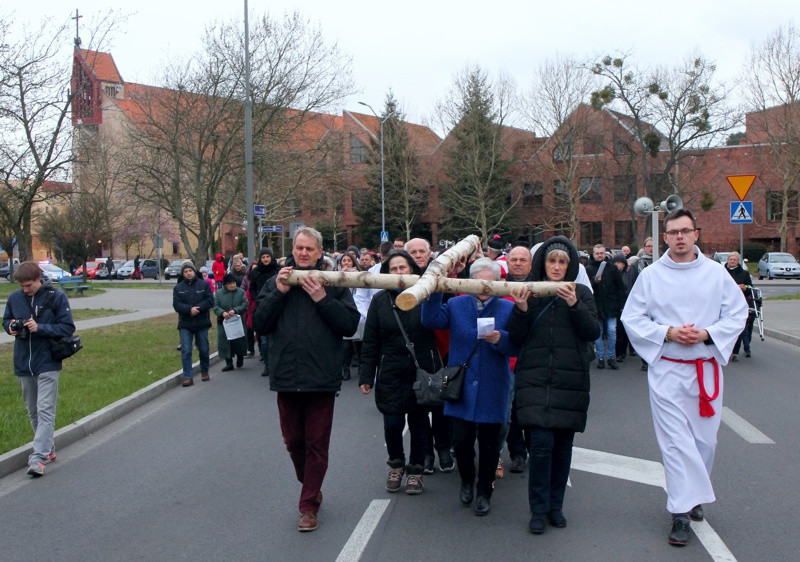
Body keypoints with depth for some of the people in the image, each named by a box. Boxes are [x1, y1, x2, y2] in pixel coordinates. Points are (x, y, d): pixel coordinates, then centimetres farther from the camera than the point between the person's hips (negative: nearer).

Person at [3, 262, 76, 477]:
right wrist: (10, 326, -6)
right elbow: (6, 320, 17)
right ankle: (48, 449, 29)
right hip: (23, 364, 5)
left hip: (47, 364, -5)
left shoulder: (57, 297, -8)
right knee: (32, 411, 14)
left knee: (45, 410, -10)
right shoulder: (14, 297, 3)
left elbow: (68, 327, -8)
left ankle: (39, 457, -12)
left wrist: (40, 328, -20)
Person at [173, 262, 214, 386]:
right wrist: (189, 309, -22)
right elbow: (176, 304, -6)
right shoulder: (178, 288, 6)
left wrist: (197, 308, -19)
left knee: (204, 350, 10)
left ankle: (204, 371, 29)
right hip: (185, 324, 0)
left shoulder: (204, 285, 3)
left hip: (202, 323, 0)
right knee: (186, 351, -6)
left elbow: (210, 301, -6)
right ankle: (188, 377, -3)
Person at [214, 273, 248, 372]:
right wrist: (222, 313, -23)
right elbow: (215, 306, -3)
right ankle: (229, 363, 10)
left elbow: (245, 305, -6)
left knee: (239, 341, 4)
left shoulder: (241, 292, 1)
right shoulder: (219, 293, 3)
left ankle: (240, 359, 28)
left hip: (238, 322, -1)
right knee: (225, 343, 1)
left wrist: (235, 310, -21)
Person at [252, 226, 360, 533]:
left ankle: (309, 505, 17)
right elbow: (259, 324, -2)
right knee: (293, 441, 16)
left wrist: (322, 299, -18)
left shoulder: (333, 283, -1)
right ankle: (311, 488, 40)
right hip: (286, 377, 3)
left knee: (317, 444, 5)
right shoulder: (276, 282, 6)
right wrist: (279, 292, -12)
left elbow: (351, 324, -9)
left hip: (322, 379, -3)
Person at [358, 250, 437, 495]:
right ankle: (396, 465, 26)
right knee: (392, 422, -2)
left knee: (418, 422, 8)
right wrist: (366, 375, 0)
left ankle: (415, 470, 27)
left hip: (421, 371, 0)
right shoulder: (380, 300, 4)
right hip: (391, 373, 1)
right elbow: (370, 341, 4)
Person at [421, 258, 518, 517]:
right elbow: (431, 320, -10)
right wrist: (435, 291, -19)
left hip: (492, 390, -1)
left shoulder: (508, 309, 1)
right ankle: (467, 481, 32)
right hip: (461, 387, 1)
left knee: (489, 443, 8)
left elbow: (516, 347, -6)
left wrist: (500, 339, -26)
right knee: (461, 439, 2)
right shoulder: (456, 305, 6)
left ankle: (484, 492, 28)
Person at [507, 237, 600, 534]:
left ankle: (555, 505, 24)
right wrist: (521, 309, -15)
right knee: (541, 442, -11)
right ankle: (538, 509, 4)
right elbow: (516, 338, 2)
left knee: (563, 444, 7)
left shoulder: (581, 293, 7)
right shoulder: (529, 291, 5)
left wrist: (575, 305, -16)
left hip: (570, 380, 2)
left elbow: (593, 333, -2)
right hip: (535, 379, -1)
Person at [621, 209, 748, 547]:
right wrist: (668, 333, -14)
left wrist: (707, 333, -12)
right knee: (675, 441, -4)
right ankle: (681, 513, 1)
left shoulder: (716, 274, 2)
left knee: (705, 439, 11)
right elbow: (631, 318, -1)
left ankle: (694, 496, 34)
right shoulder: (651, 275, -1)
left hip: (707, 369, 2)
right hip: (666, 370, -2)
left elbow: (737, 313, 4)